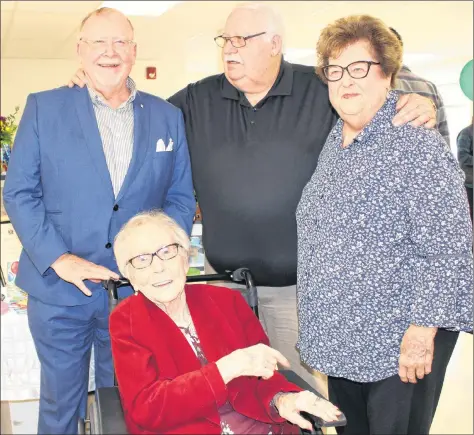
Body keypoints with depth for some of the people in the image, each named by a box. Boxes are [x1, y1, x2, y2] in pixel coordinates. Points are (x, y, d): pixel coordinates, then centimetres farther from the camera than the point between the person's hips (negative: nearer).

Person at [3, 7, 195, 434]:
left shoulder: (168, 117, 6)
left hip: (137, 290, 2)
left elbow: (181, 198, 8)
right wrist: (58, 258, -14)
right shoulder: (44, 107, 1)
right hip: (59, 288, -1)